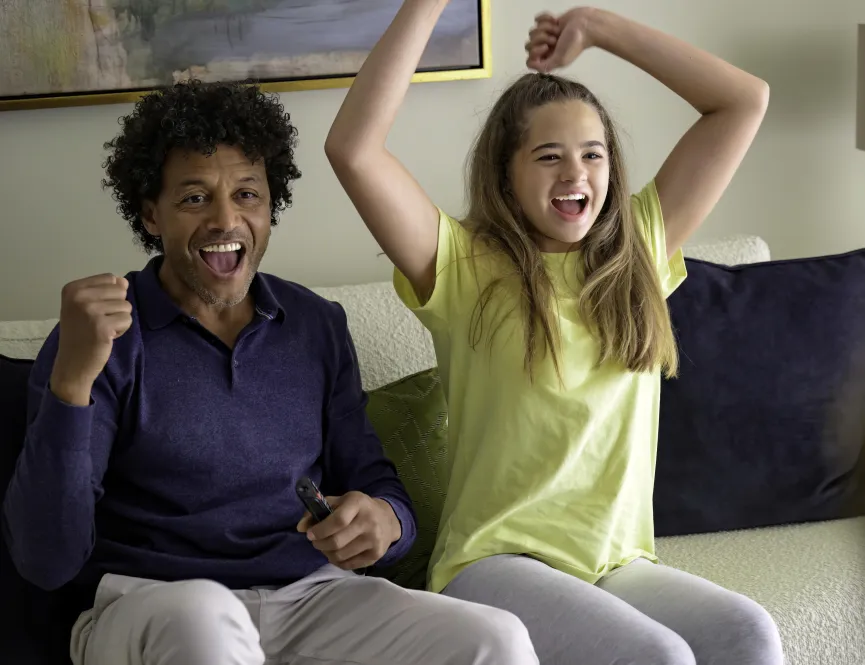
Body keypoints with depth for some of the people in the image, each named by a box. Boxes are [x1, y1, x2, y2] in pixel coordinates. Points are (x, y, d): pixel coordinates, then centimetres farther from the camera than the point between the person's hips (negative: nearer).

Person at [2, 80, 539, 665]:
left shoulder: (317, 326, 12)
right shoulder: (106, 337, -2)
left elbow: (378, 486, 16)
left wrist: (383, 521, -10)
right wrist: (72, 379, -24)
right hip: (151, 608, -2)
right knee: (205, 618, -38)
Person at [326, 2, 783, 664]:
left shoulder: (639, 252, 11)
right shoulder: (468, 269, 0)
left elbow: (745, 100, 11)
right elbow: (352, 148, -14)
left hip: (619, 560, 4)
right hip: (496, 560, -4)